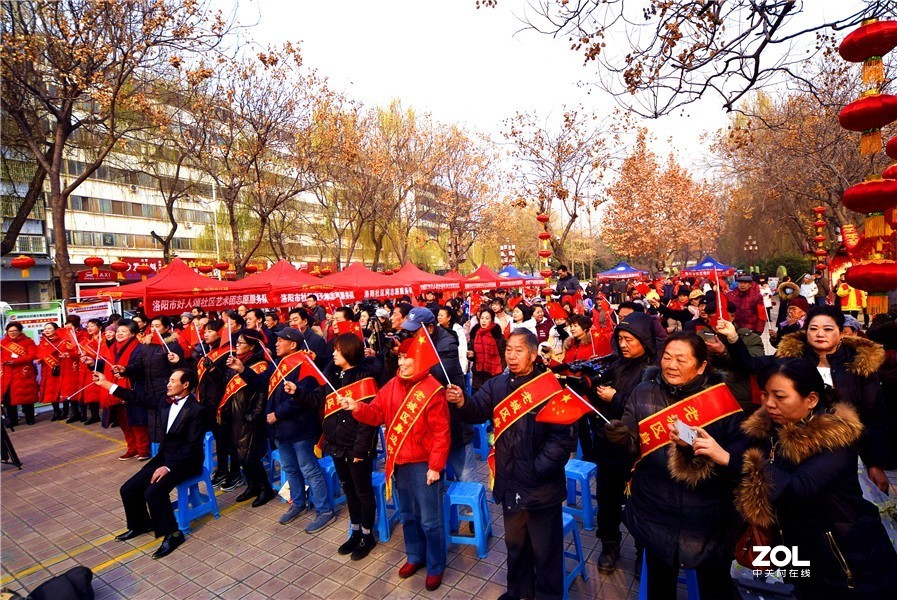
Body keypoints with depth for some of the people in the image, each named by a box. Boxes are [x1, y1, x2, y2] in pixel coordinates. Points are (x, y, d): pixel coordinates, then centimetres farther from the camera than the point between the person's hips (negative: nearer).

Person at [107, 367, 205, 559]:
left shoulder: (196, 410, -21)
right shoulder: (167, 401, 2)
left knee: (153, 491, -26)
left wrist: (168, 468, -25)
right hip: (163, 456, 8)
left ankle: (172, 533, -8)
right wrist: (105, 383, 9)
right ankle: (140, 524, 28)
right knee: (128, 489, 1)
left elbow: (193, 446, -22)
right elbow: (139, 398, 10)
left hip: (185, 461, -8)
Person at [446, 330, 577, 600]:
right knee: (515, 542, 25)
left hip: (542, 486, -5)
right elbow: (478, 411, -9)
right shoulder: (497, 385, 0)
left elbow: (563, 438, -17)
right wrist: (462, 402, -30)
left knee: (545, 549, 15)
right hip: (510, 482, 5)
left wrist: (538, 469, -19)